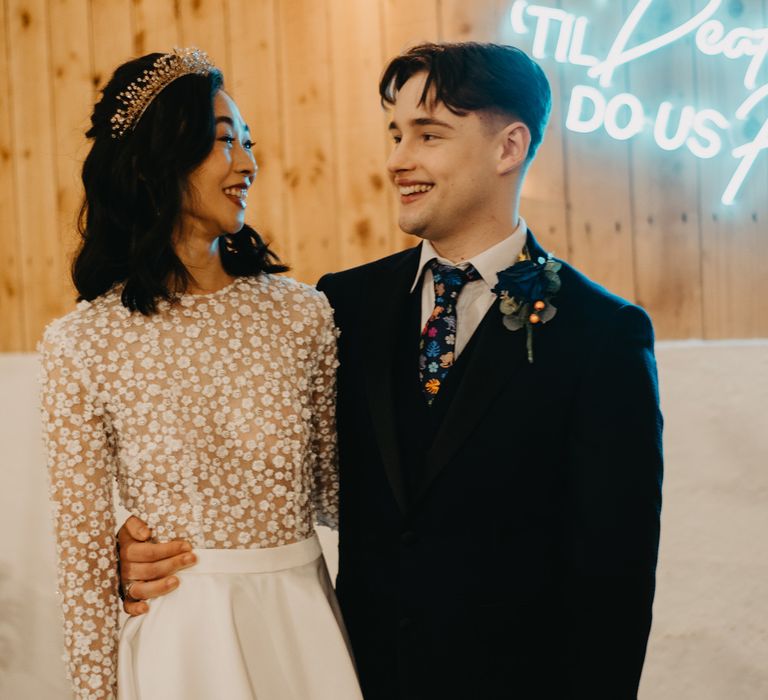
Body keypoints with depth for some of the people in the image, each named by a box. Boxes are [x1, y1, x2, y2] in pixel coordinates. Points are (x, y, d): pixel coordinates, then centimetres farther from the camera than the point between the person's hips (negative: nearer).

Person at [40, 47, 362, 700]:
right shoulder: (82, 341, -7)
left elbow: (334, 493, 7)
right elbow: (84, 541, -2)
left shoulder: (302, 313, -1)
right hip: (178, 639, -2)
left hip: (303, 623, 3)